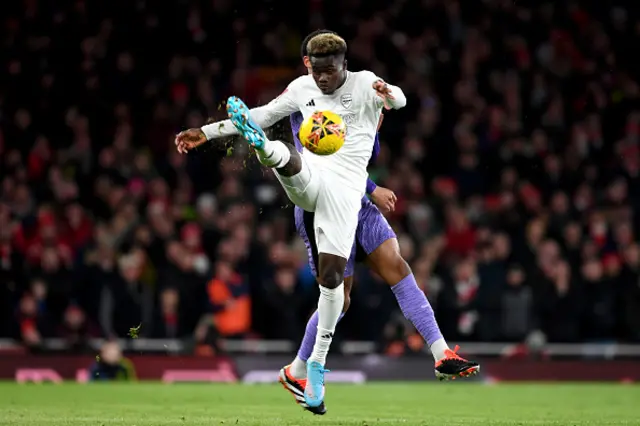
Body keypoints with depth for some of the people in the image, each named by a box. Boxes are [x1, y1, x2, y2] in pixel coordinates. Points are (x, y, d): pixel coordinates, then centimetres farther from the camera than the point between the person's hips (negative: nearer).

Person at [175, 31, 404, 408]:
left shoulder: (363, 83, -3)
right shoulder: (302, 87, 8)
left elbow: (400, 100, -22)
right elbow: (263, 115, 17)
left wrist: (389, 93, -48)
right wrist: (207, 133, 14)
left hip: (345, 187, -3)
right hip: (309, 177, 3)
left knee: (332, 275, -8)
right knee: (283, 153, -33)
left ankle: (318, 362, 7)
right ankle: (260, 146, -72)